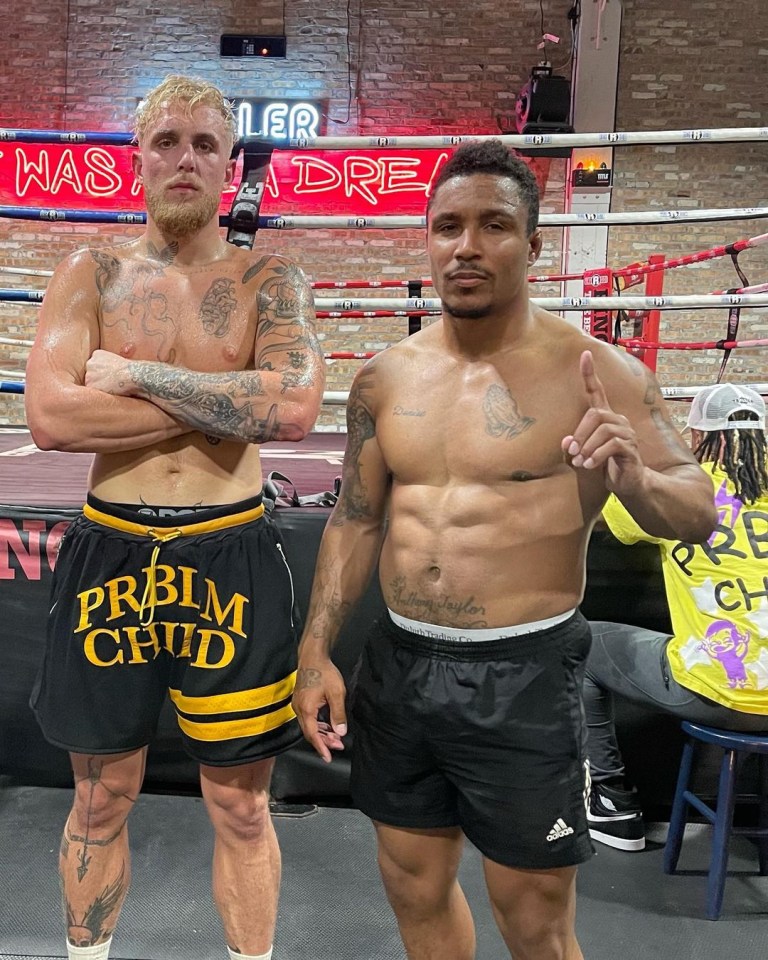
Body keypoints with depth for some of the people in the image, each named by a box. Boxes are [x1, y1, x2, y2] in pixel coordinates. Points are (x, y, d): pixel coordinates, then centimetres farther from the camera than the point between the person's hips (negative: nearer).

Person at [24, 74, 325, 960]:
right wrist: (222, 407, -12)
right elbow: (50, 417, -11)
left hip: (231, 559, -1)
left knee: (241, 805, 13)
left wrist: (137, 374, -14)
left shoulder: (269, 281, 1)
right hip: (109, 552, 2)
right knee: (101, 800, 19)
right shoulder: (93, 274, 4)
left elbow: (293, 409, -18)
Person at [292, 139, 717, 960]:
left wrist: (633, 478, -31)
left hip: (522, 677, -4)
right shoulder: (384, 377, 3)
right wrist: (315, 651, 4)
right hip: (398, 665, 4)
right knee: (415, 888, 22)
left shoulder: (594, 372, -9)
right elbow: (356, 520, 8)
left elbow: (698, 513, -8)